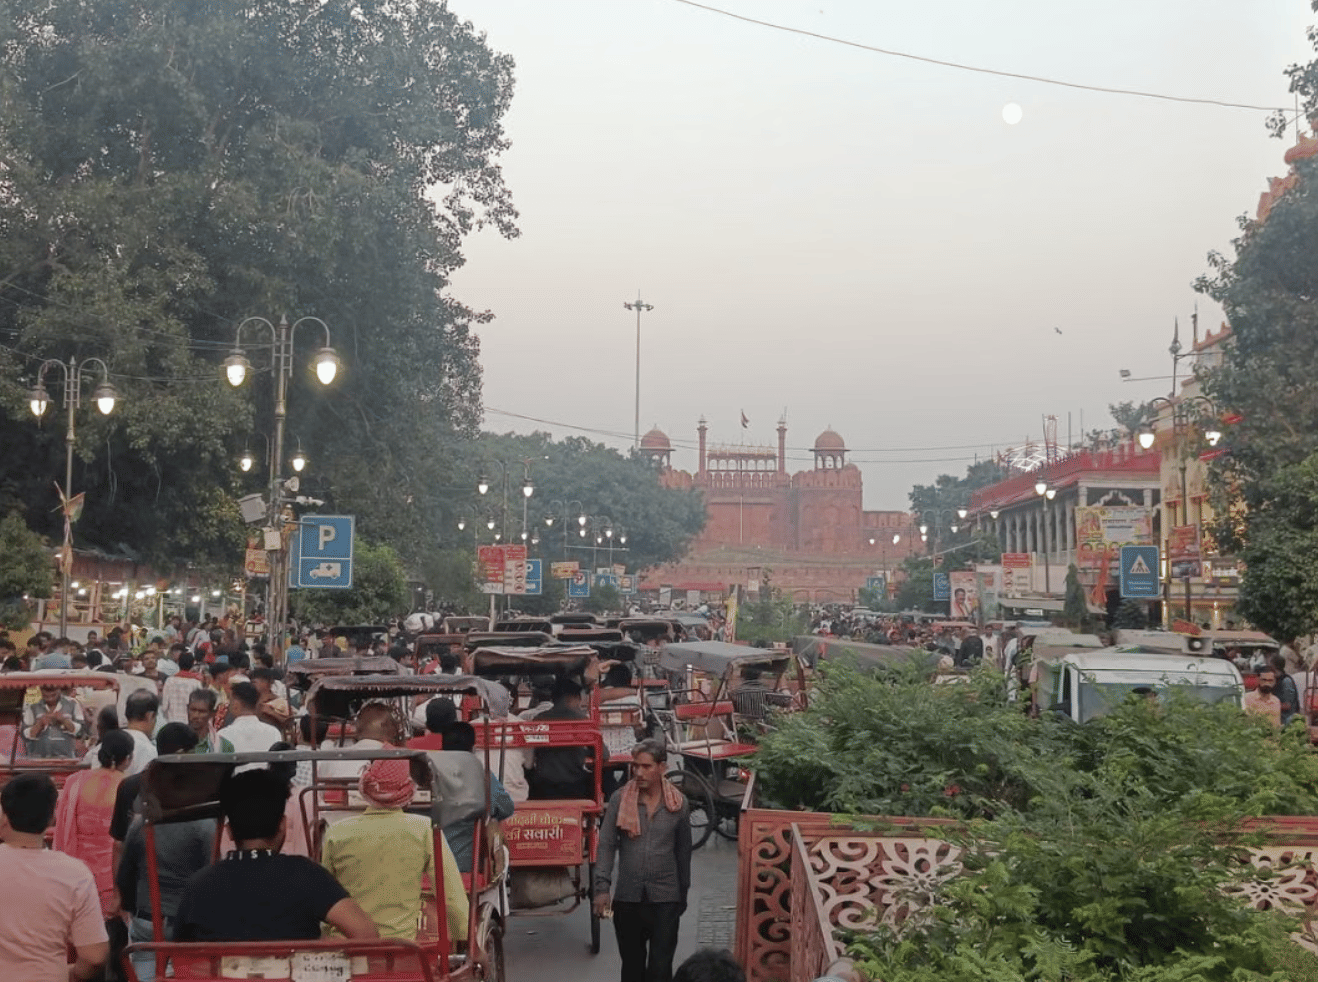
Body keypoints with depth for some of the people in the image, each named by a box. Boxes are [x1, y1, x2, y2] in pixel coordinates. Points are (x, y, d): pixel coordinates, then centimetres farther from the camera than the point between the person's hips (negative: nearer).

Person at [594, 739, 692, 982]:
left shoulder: (678, 803, -2)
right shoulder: (620, 799, -4)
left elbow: (683, 850, 7)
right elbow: (606, 844, -4)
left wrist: (683, 893, 13)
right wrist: (602, 886, -13)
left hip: (666, 898, -1)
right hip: (627, 897, 1)